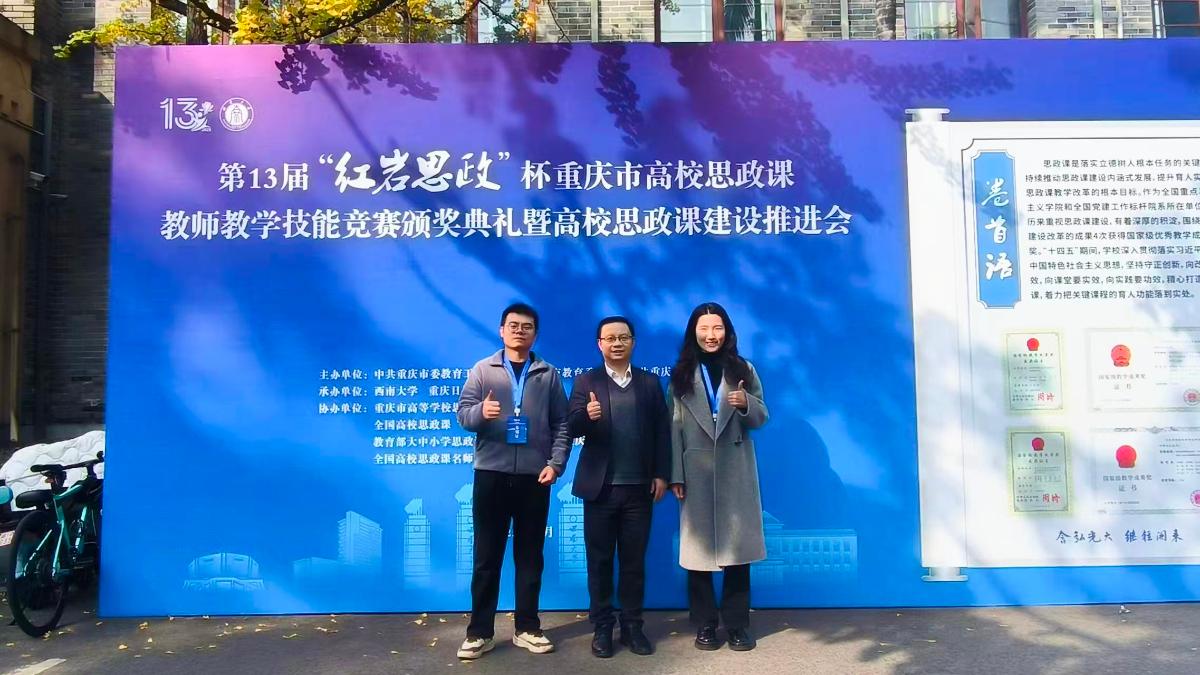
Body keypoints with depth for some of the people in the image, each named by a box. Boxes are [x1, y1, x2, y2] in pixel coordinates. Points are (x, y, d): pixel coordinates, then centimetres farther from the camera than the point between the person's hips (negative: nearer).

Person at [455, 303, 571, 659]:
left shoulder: (548, 374, 7)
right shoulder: (482, 370, 6)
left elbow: (562, 424, 4)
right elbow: (462, 414, -1)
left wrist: (555, 463, -7)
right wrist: (480, 411, -23)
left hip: (534, 477, 1)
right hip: (491, 474, -1)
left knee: (530, 555, 9)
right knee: (486, 556, 5)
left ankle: (527, 628, 21)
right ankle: (480, 632, 15)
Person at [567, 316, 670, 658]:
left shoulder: (650, 382, 7)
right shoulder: (586, 381, 3)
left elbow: (662, 432, 4)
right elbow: (572, 428, -7)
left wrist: (661, 474, -3)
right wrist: (587, 416, -28)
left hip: (639, 487, 1)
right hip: (600, 487, -1)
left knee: (634, 561, 10)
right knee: (599, 561, 8)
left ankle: (632, 627, 22)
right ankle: (602, 628, 20)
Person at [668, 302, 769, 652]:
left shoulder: (743, 370, 8)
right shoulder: (682, 374, 6)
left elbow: (762, 418, 7)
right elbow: (675, 428, 0)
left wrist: (746, 403, -16)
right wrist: (676, 475, -6)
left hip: (736, 471, 1)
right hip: (696, 472, 0)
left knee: (737, 548, 3)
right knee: (699, 547, 3)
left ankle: (737, 625, 15)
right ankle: (705, 626, 14)